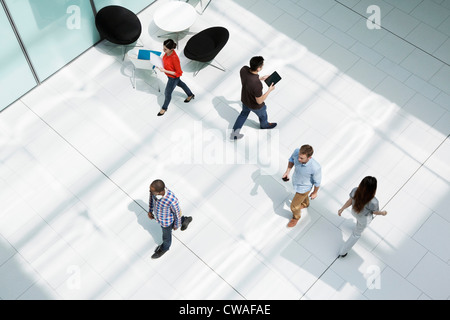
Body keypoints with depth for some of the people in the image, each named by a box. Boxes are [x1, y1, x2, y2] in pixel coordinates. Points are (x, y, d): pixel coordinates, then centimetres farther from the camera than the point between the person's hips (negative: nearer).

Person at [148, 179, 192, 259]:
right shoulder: (154, 188, -32)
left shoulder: (172, 200, -47)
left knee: (166, 235, 26)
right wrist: (150, 210, 6)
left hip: (167, 220, -5)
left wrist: (176, 225, -6)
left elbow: (178, 213, -24)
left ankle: (164, 247, 59)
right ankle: (185, 220, 60)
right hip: (157, 215, 5)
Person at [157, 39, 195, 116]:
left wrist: (165, 71, -34)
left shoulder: (174, 58, -41)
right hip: (169, 75, 8)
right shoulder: (168, 52, -18)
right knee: (179, 83, 33)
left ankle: (164, 108, 43)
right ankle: (190, 95, 59)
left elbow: (178, 73, -31)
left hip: (173, 77, -8)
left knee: (167, 93, 15)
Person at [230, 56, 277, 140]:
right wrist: (269, 90, -19)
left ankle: (234, 134, 47)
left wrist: (261, 78, -1)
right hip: (255, 106, -5)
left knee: (244, 113, 34)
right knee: (263, 115, 29)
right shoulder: (257, 84, -46)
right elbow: (259, 101, -28)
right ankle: (264, 125, 63)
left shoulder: (244, 69, -27)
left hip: (244, 99, 5)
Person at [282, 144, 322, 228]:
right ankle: (305, 204, 73)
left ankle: (296, 217, 51)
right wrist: (287, 171, -16)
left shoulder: (315, 167, -44)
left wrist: (315, 192, -4)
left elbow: (317, 181, -22)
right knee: (303, 195, 37)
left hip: (304, 187, -5)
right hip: (295, 181, 5)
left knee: (294, 206, 15)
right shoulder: (297, 152, -34)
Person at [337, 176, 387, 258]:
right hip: (364, 218, -3)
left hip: (354, 212, 3)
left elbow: (349, 201, -16)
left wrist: (342, 209, 3)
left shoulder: (355, 191, -34)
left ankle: (358, 226, 75)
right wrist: (383, 213, 3)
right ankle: (343, 252, 38)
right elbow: (375, 212, -20)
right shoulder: (373, 202, -42)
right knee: (356, 234, 23)